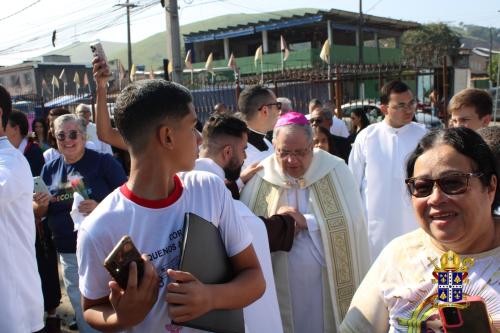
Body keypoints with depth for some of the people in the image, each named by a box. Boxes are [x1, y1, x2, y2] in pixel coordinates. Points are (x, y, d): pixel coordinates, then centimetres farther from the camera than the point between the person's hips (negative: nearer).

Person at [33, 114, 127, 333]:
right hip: (68, 253, 5)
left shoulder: (103, 162, -8)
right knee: (82, 312, 18)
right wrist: (41, 204, -10)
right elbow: (38, 214, 13)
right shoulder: (50, 169, 7)